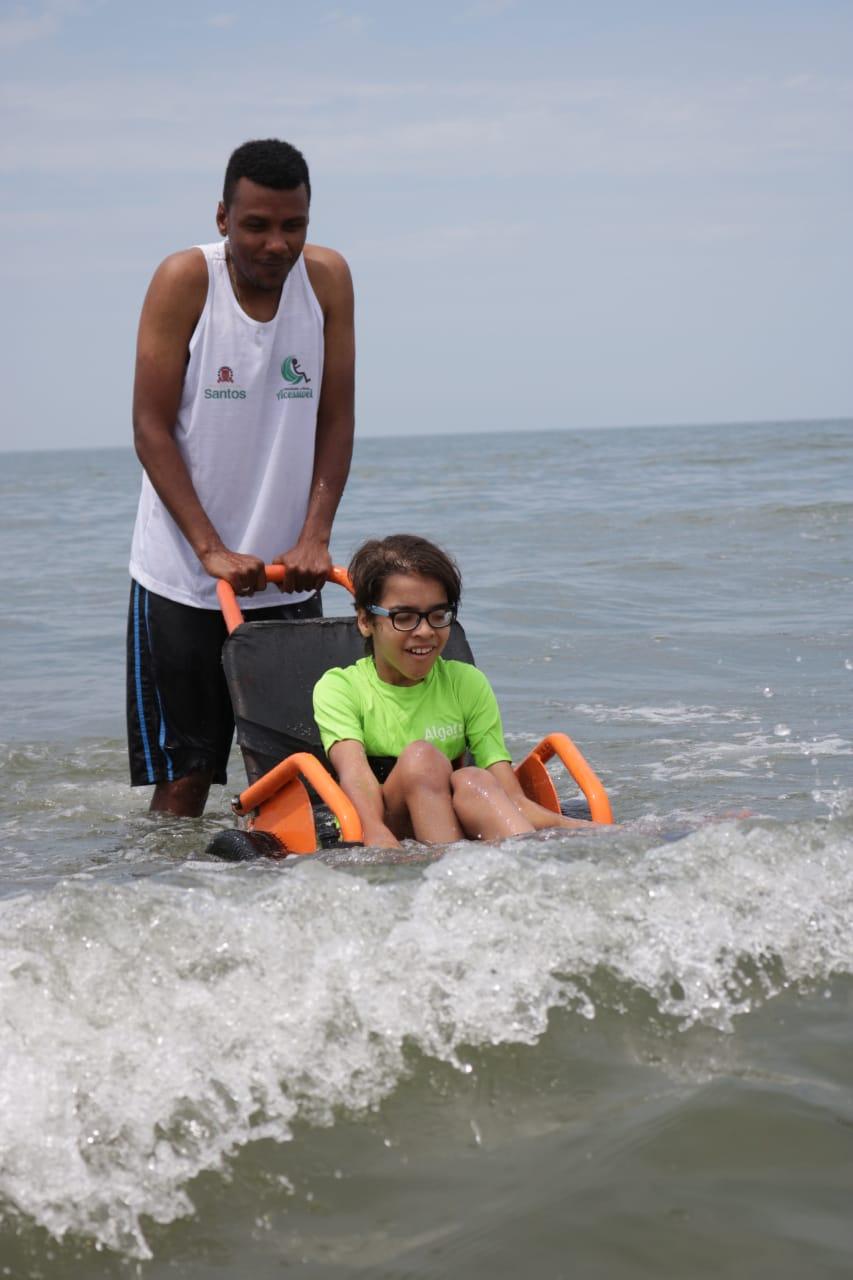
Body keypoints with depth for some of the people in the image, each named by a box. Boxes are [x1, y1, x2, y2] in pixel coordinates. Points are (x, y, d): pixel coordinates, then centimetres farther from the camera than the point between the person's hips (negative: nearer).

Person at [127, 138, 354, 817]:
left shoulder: (327, 278, 1)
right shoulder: (185, 279, -7)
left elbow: (336, 422, 4)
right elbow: (151, 429, -9)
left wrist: (314, 538, -8)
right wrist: (212, 550, -16)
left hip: (289, 577, 3)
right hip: (184, 575, -3)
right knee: (183, 776, -1)